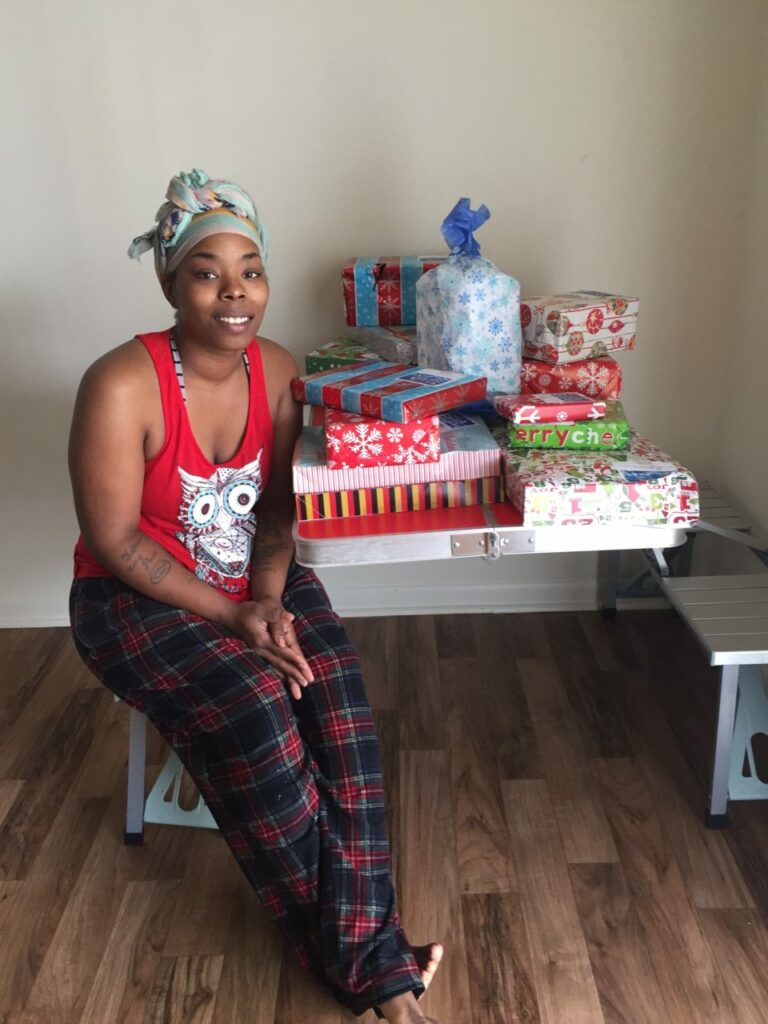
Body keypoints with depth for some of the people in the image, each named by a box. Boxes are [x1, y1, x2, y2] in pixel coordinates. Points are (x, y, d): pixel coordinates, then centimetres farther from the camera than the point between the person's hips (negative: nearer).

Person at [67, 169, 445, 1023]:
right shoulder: (122, 385, -20)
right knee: (254, 711, -29)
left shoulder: (278, 371, -3)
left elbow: (275, 506, 2)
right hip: (137, 599, -4)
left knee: (336, 694, -22)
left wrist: (267, 600, -15)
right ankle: (362, 953, -10)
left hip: (255, 585, 5)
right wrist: (231, 616, -21)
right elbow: (115, 541, -18)